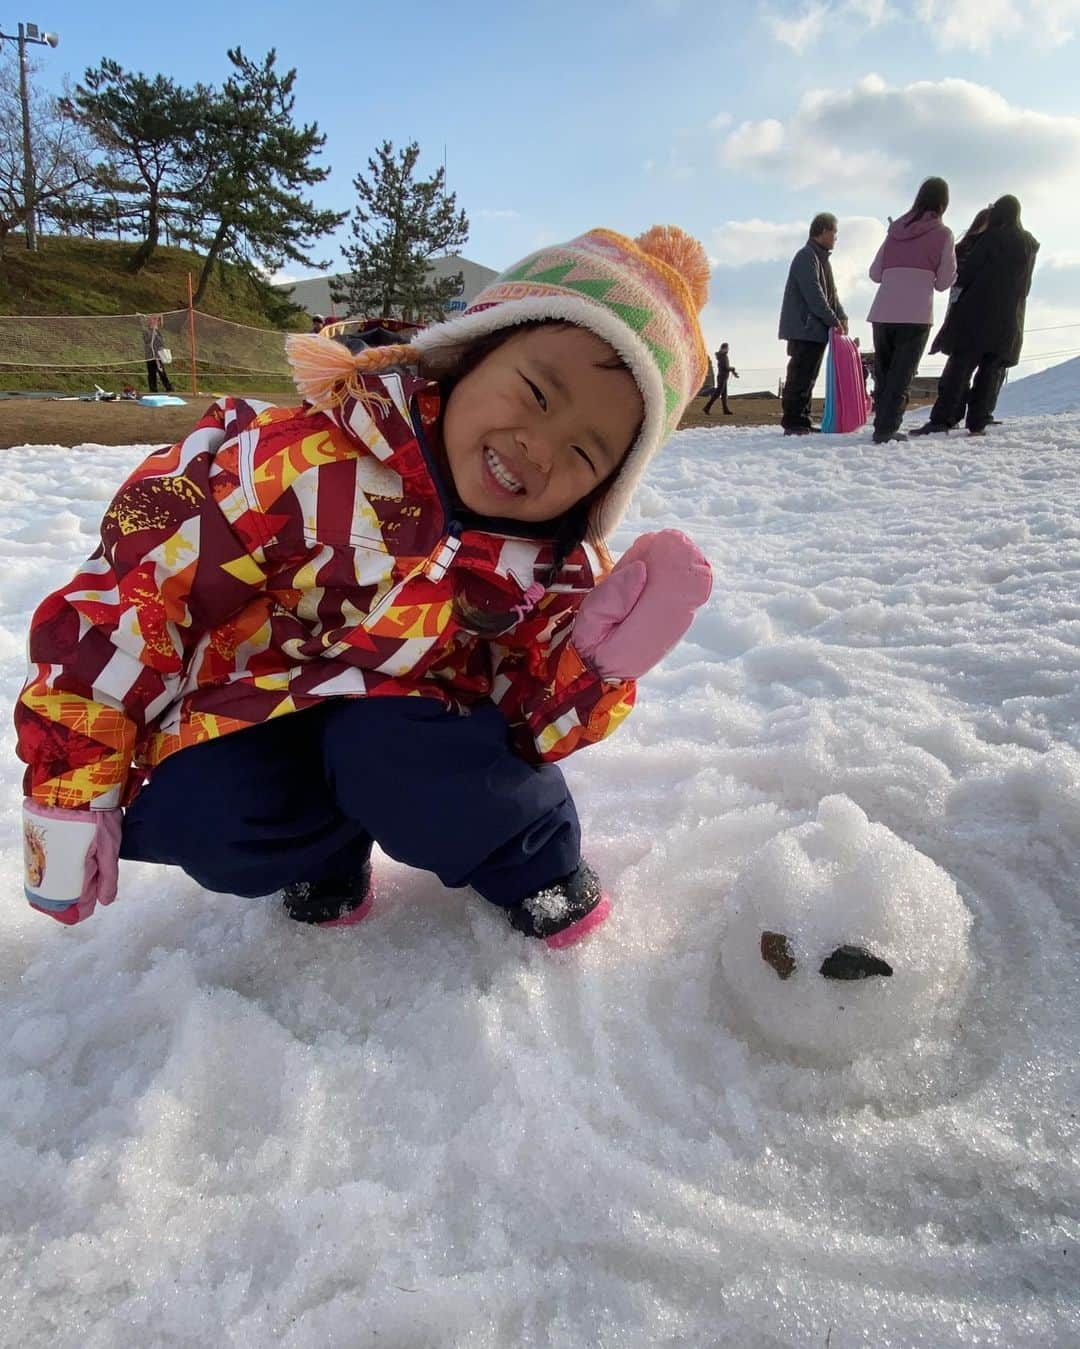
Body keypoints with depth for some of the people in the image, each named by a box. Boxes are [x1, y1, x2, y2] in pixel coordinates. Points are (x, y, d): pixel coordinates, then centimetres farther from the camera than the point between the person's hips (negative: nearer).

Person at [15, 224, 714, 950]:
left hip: (405, 724, 1)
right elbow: (128, 597, -22)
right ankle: (329, 852, 6)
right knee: (203, 823, -29)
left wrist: (601, 662, -32)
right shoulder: (306, 460, -27)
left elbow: (522, 726, -10)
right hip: (257, 714, -1)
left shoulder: (556, 566, -14)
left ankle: (539, 865, 1)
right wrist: (71, 797, -16)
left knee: (396, 768, -32)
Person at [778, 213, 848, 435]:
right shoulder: (807, 256, -9)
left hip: (818, 329, 10)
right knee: (800, 375, -11)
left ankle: (801, 421, 13)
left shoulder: (821, 258, 22)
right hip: (805, 328, -10)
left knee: (808, 376, 9)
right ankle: (792, 422, -11)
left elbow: (830, 292, 20)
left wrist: (841, 316, 5)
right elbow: (813, 294, -18)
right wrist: (833, 320, -18)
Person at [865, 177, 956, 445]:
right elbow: (944, 282, 6)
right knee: (902, 373, -1)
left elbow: (875, 273, 17)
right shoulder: (942, 233, 5)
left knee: (882, 372, 12)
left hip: (882, 312, 4)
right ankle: (887, 428, -11)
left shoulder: (896, 228, 17)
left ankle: (882, 423, 6)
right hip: (916, 314, -3)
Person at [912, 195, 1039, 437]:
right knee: (991, 371, 5)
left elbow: (965, 271, -6)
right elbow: (1025, 286, 20)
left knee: (960, 366, -7)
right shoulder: (1030, 245, 13)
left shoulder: (992, 237, -5)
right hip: (1010, 320, 5)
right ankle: (978, 423, -1)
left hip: (978, 313, -5)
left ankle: (942, 419, -15)